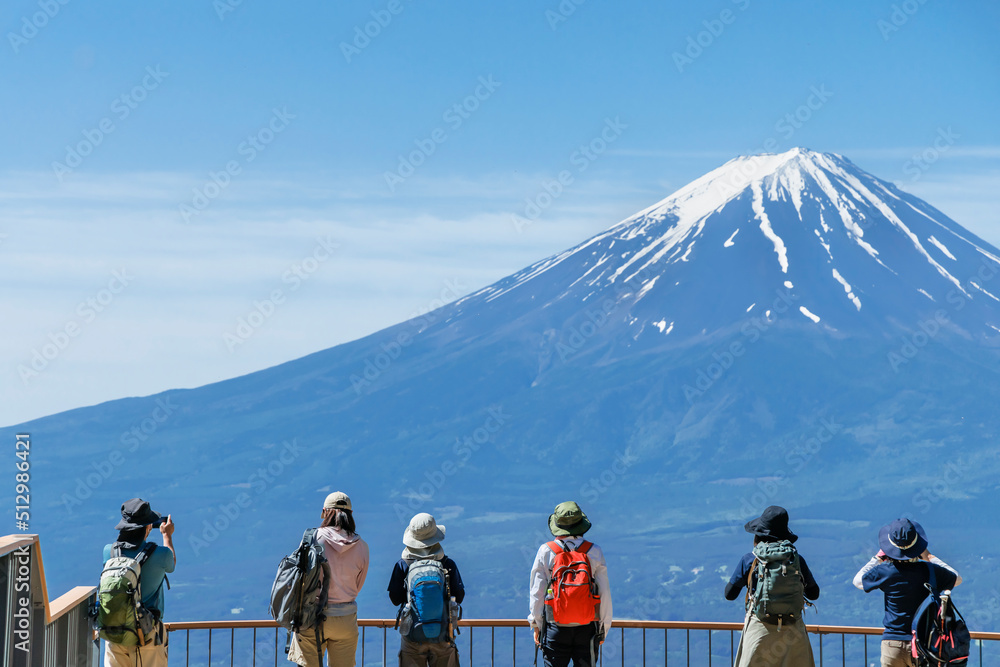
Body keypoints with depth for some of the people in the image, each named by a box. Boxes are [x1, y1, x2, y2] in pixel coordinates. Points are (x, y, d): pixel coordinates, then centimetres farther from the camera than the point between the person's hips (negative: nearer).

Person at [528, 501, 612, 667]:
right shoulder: (594, 552, -2)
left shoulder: (545, 551, -3)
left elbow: (536, 591, 0)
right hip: (587, 627, 0)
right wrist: (604, 627, 10)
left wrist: (536, 624, 9)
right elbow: (604, 592, 1)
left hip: (556, 627, 0)